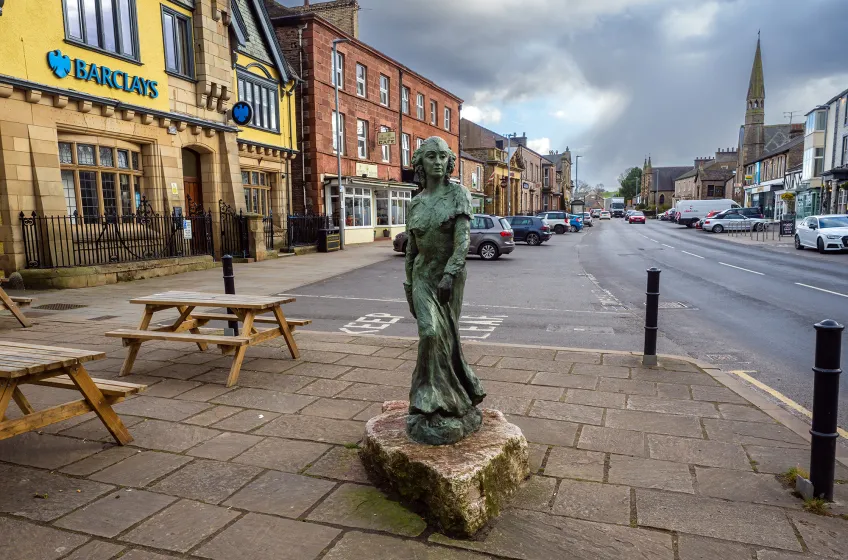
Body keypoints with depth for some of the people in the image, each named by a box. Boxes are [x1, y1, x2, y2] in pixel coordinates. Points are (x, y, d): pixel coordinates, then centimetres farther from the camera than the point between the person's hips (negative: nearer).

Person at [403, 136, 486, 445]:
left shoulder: (458, 193, -6)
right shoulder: (416, 203, 5)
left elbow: (464, 238, -17)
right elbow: (411, 249, 10)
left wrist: (449, 275, -29)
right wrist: (409, 290, 11)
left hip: (452, 275, -2)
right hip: (423, 276, 2)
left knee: (445, 338, 5)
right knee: (431, 334, -15)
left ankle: (452, 398, 26)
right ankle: (434, 410, -2)